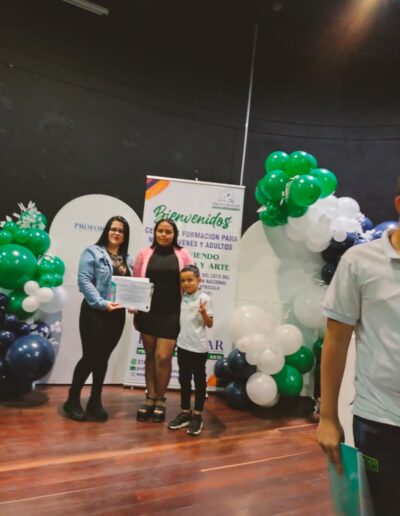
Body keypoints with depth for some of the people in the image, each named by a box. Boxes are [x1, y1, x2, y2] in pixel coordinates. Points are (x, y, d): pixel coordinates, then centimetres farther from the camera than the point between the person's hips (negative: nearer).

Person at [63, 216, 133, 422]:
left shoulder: (128, 259, 14)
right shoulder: (92, 252, -4)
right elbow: (84, 281, -13)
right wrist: (102, 303, -22)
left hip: (117, 314, 5)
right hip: (95, 312, -5)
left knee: (103, 358, 12)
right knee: (90, 357, -1)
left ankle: (95, 402, 24)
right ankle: (72, 400, 17)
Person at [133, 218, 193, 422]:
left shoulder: (183, 255, 2)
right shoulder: (145, 254, 5)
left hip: (172, 315, -2)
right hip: (148, 312, 2)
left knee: (163, 357, -3)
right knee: (150, 356, 11)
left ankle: (160, 400, 17)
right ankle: (150, 398, 24)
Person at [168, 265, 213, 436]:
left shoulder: (204, 298, -10)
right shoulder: (182, 298, 6)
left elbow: (209, 324, -10)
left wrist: (203, 313, -28)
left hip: (199, 347, -6)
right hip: (183, 345, 6)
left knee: (199, 380, 7)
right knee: (184, 379, 14)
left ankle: (197, 416, 16)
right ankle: (185, 412, 27)